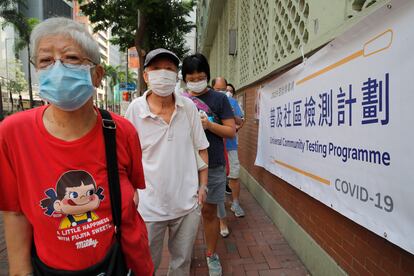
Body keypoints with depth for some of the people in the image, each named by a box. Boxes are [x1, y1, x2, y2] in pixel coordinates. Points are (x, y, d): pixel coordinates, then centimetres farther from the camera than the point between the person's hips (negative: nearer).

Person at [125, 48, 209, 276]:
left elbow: (201, 148, 5)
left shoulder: (189, 107, -4)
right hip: (150, 206, -1)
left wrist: (203, 184, 2)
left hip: (187, 204, 2)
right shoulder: (135, 109, -10)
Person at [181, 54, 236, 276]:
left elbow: (231, 131, 0)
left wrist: (209, 124, -16)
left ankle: (212, 255, 30)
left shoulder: (219, 99, 2)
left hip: (213, 166, -1)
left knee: (209, 211, 9)